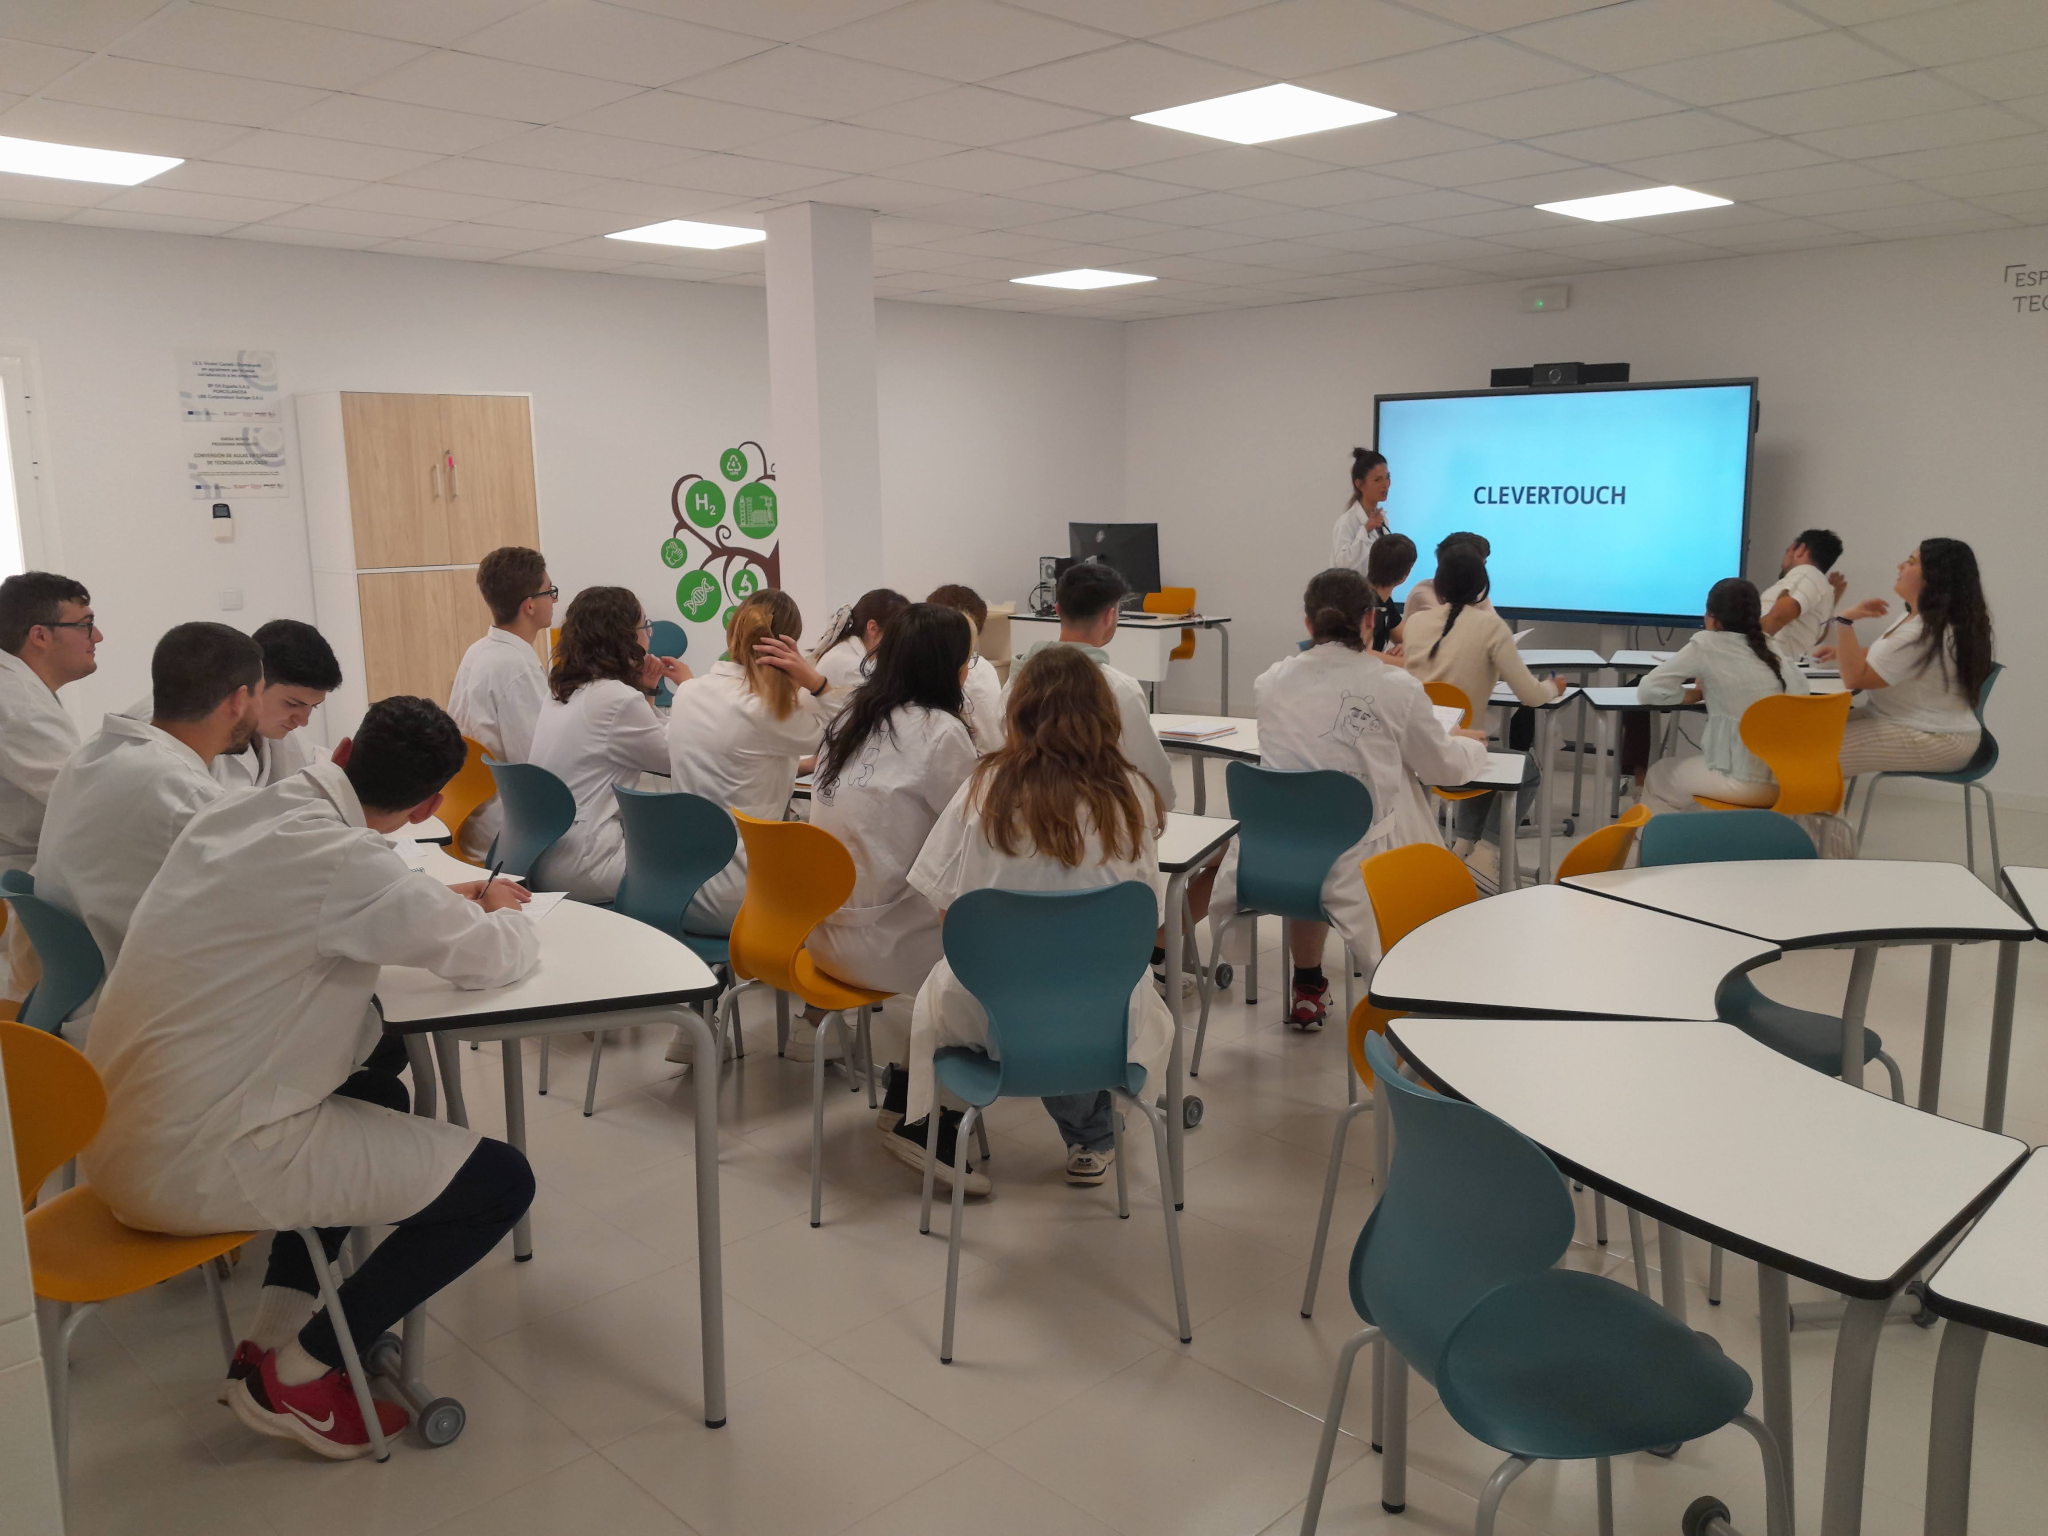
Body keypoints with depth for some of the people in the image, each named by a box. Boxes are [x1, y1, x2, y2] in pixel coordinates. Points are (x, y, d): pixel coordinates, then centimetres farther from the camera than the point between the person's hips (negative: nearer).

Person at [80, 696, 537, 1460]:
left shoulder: (239, 812, 3)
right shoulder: (340, 857, -23)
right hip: (193, 1165, -9)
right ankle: (293, 1376, 8)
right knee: (502, 1182, -4)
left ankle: (275, 1331, 20)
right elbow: (493, 956, -12)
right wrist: (502, 911, 10)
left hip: (120, 1132, 9)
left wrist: (448, 900, 18)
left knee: (377, 1093, 29)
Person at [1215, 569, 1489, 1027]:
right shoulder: (1395, 687, -10)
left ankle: (1308, 992, 44)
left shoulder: (1271, 682, -2)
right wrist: (1470, 743, 28)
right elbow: (1446, 769, 5)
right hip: (1361, 868, -3)